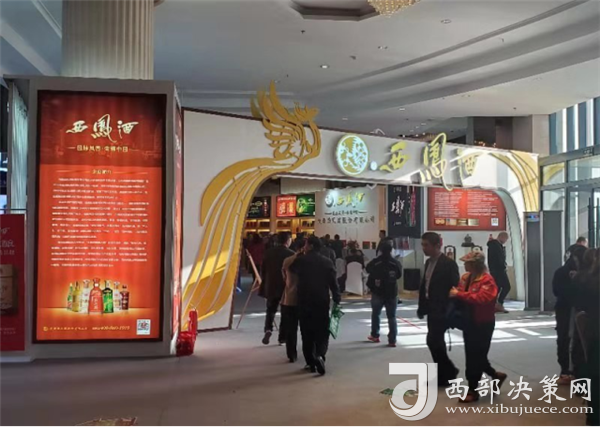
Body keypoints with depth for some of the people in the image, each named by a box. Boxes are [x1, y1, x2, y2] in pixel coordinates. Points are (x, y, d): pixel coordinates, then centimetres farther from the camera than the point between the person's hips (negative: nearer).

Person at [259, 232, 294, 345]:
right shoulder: (291, 254, -12)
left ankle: (268, 329, -10)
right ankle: (282, 337, 10)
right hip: (286, 287, -3)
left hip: (271, 286, 3)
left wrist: (265, 284, 17)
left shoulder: (269, 252, 0)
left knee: (270, 310, 14)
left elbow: (263, 270, 5)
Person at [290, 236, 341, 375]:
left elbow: (291, 269, 17)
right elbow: (333, 283, -2)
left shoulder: (301, 260, -4)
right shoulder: (327, 262, 0)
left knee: (307, 332, 8)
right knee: (322, 332, 7)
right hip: (322, 302, 1)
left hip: (305, 302, -1)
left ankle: (310, 362, 8)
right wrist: (336, 301, 5)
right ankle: (320, 355, -17)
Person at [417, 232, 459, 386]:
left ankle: (448, 371, 7)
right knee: (436, 342, 11)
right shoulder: (428, 262, 10)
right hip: (431, 309, 8)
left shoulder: (449, 264, -14)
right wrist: (422, 307, 13)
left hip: (442, 310, -8)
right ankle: (443, 374, 21)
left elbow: (454, 288, -16)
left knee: (433, 340, -11)